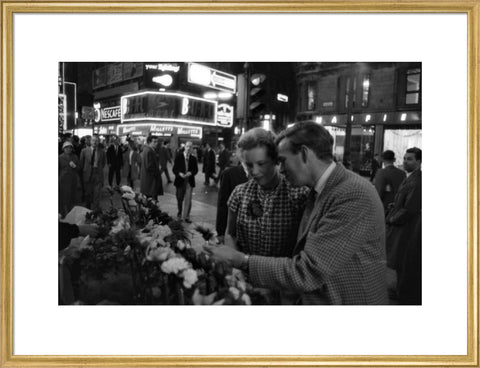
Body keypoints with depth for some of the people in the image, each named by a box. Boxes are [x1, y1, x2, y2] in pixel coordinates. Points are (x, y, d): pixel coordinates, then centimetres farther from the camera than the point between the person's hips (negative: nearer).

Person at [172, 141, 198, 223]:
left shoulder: (193, 158, -1)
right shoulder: (178, 156, -5)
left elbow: (196, 169, 3)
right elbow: (175, 169, -5)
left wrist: (190, 173, -17)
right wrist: (180, 173, -24)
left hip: (189, 181, 0)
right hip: (180, 181, 0)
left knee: (188, 199, -2)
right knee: (179, 199, 15)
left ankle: (186, 216, 9)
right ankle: (180, 212, 40)